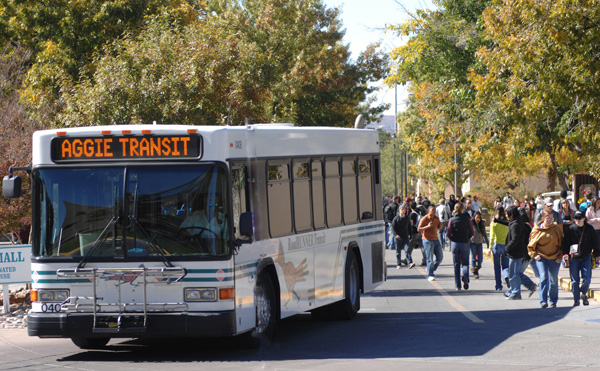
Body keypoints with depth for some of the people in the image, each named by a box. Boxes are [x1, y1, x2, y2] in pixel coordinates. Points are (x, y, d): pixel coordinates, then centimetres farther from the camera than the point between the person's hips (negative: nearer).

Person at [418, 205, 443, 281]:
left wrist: (440, 225, -2)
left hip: (436, 240, 7)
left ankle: (431, 269, 25)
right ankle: (430, 275, 1)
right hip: (428, 240, -7)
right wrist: (427, 226, -25)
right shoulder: (424, 219, -9)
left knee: (440, 257, 7)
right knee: (430, 259, -6)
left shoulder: (436, 218, 10)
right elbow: (418, 229, -12)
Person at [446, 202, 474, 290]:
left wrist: (453, 239, 9)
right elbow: (471, 232, -3)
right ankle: (465, 275, -24)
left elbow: (448, 233, -9)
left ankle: (458, 285, 6)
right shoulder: (467, 219, -3)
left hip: (455, 243, 0)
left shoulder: (452, 219, -4)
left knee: (456, 264, 7)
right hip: (465, 243, 0)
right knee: (465, 262, 8)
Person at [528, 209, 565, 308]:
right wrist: (534, 255, -3)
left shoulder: (557, 228, 2)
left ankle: (553, 302, 18)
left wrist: (560, 256, 0)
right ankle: (543, 301, -16)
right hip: (541, 258, -1)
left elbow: (562, 243, 8)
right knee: (543, 278, -15)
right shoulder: (536, 230, 0)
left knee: (553, 280, 5)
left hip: (554, 259, 1)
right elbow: (531, 245, 9)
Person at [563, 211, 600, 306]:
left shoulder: (589, 228, 2)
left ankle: (583, 293, 21)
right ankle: (576, 299, 9)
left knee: (586, 278, -7)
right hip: (574, 258, -1)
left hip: (586, 257, 1)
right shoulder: (571, 229, -2)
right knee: (575, 280, -1)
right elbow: (565, 243, 2)